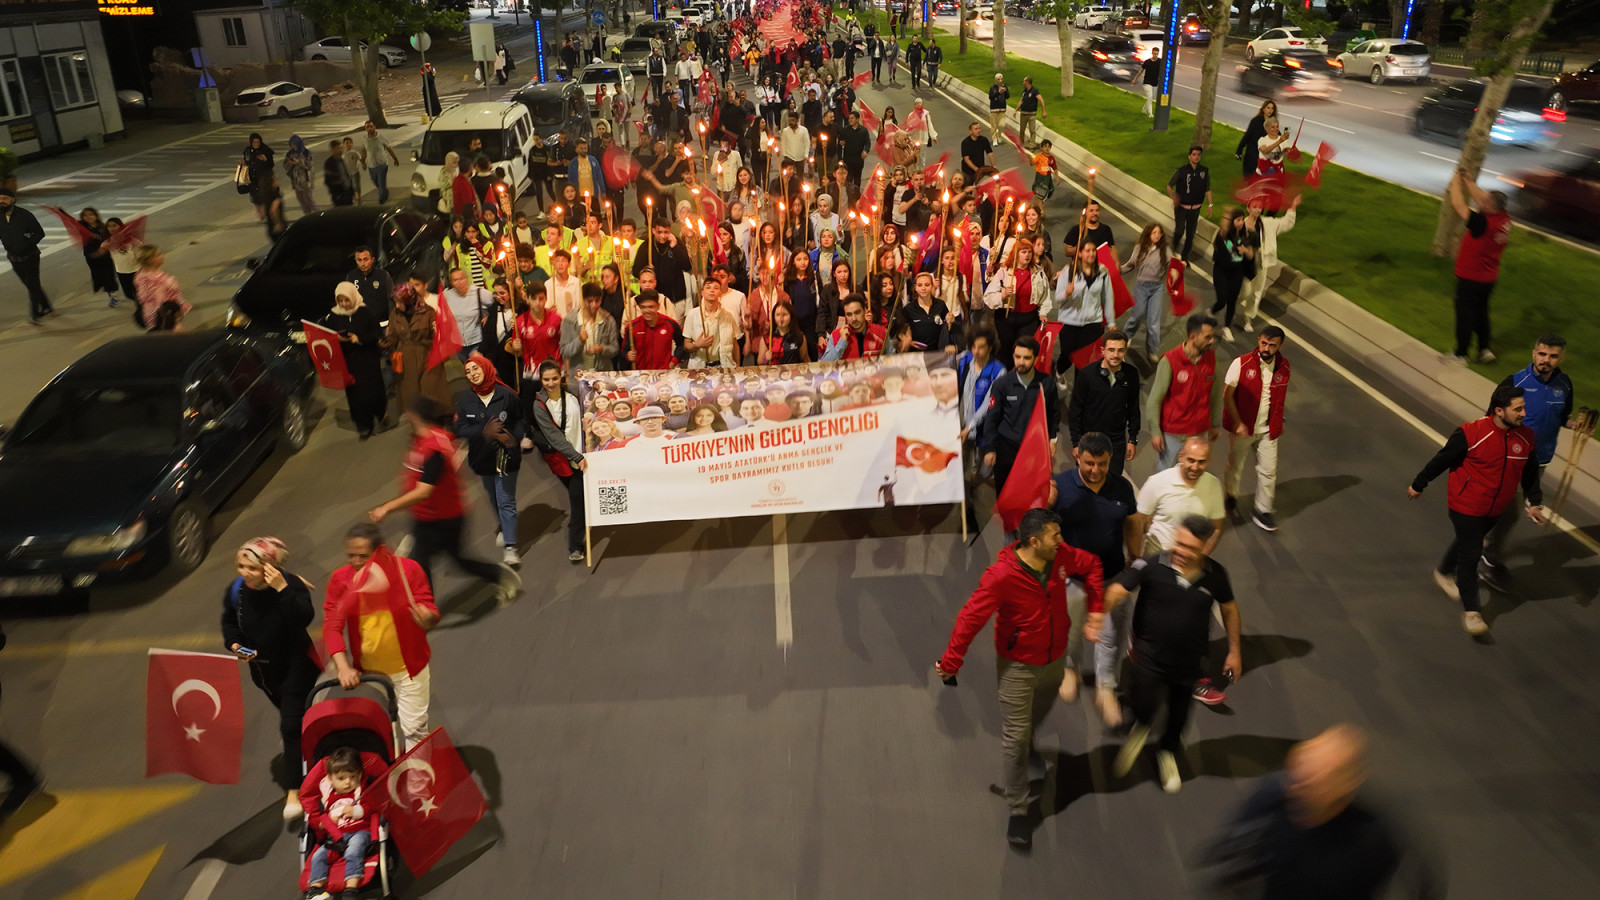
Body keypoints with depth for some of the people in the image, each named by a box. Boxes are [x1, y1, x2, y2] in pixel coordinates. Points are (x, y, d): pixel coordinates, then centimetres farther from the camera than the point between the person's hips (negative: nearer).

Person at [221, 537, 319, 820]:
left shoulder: (291, 584, -25)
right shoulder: (236, 590, -11)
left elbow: (305, 618, -39)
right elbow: (229, 621, 8)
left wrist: (283, 590, -45)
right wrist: (234, 643, -11)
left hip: (296, 666, -5)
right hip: (263, 667, 5)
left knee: (291, 725, -8)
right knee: (289, 714, 24)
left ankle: (293, 791, -1)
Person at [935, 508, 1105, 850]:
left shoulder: (1062, 556, -16)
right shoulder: (1002, 575, -32)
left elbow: (1091, 565, 6)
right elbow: (971, 617, -27)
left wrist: (1095, 608, 1)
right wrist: (951, 662, -21)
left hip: (1055, 659, 6)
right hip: (1018, 666, -6)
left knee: (1040, 712, 32)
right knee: (1015, 738, 0)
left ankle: (1027, 742, 65)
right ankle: (1018, 810, 16)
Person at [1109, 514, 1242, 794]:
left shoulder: (1215, 574, -9)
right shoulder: (1151, 566, -20)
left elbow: (1229, 609, 7)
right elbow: (1116, 591, -27)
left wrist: (1234, 651, 12)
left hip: (1189, 660, 3)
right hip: (1148, 655, -3)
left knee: (1178, 715, 20)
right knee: (1143, 706, -21)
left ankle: (1168, 752, 55)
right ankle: (1141, 728, 19)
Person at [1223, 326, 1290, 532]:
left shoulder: (1283, 366, -5)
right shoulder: (1242, 363, -18)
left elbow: (1280, 396, 10)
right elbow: (1227, 395, -14)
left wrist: (1279, 422, 12)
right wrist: (1237, 423, -16)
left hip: (1268, 429, 3)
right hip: (1242, 427, -2)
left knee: (1268, 470, 4)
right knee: (1235, 465, 16)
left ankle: (1262, 511, 18)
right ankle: (1230, 497, 42)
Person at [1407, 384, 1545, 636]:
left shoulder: (1526, 437, -7)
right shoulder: (1471, 433, -25)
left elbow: (1530, 473, 8)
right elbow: (1442, 460, -13)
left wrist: (1534, 502, 2)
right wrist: (1418, 485, -3)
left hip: (1496, 509, 6)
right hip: (1466, 507, -6)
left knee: (1467, 543, 25)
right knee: (1470, 556, -3)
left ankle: (1443, 573, 52)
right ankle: (1470, 612, 7)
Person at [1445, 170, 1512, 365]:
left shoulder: (1483, 223, -30)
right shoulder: (1504, 218, -6)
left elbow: (1458, 205, -25)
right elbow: (1479, 197, 8)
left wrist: (1455, 183, -11)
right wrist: (1467, 181, 12)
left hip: (1470, 279, -8)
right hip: (1489, 277, 8)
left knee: (1465, 314, 4)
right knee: (1481, 312, 21)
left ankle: (1460, 354, 15)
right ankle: (1484, 349, 29)